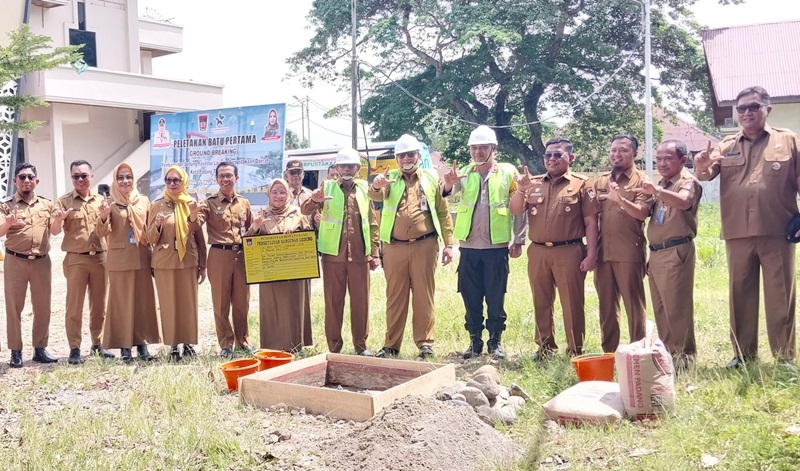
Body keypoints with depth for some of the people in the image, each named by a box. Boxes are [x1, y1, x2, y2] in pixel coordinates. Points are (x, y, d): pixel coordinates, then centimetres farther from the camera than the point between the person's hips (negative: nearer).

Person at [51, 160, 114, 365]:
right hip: (75, 259, -3)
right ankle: (74, 348, 6)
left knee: (99, 304, 10)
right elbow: (54, 231, -11)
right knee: (74, 306, 1)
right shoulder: (64, 201, -1)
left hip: (100, 258, 3)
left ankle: (97, 344, 20)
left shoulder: (101, 200, 8)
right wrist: (58, 219, -29)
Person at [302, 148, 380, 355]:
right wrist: (314, 200, -31)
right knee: (333, 301, 4)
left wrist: (375, 253, 7)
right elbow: (305, 210, -8)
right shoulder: (327, 187, 4)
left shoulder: (364, 189, 9)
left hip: (360, 255, 2)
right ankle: (334, 346, 13)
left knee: (361, 301, 6)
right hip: (333, 255, -1)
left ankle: (361, 345, 18)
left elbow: (373, 224, 12)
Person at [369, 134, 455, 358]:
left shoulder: (431, 179, 9)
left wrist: (448, 244, 2)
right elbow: (376, 196, -13)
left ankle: (425, 342, 12)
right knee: (395, 297, 7)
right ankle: (391, 344, 15)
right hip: (395, 247, 1)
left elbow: (443, 213, 9)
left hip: (424, 246, -1)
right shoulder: (389, 178, 9)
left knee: (424, 296, 3)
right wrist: (376, 186, -37)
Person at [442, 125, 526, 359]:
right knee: (471, 297, 8)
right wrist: (448, 187, -32)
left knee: (496, 297, 4)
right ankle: (475, 340, 19)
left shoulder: (508, 173, 2)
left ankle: (496, 341, 17)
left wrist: (518, 240, -1)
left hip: (497, 246, -2)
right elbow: (448, 196, -9)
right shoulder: (463, 174, 8)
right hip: (468, 246, 2)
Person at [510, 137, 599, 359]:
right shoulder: (533, 184, 11)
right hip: (537, 252, 4)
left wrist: (591, 254, -10)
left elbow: (591, 222, -3)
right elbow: (515, 211, 5)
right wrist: (520, 191, -14)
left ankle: (576, 351, 10)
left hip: (569, 252, -4)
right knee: (541, 303, 12)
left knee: (572, 303, 1)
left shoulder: (581, 184, 0)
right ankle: (545, 347, 24)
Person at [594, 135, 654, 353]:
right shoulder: (601, 181, 15)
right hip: (603, 252, 5)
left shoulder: (641, 180, -1)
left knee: (633, 304, 1)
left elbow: (642, 213, -16)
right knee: (606, 305, 11)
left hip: (629, 253, -5)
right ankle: (608, 351, 20)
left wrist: (620, 199, -33)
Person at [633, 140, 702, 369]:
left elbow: (684, 202, -32)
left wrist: (657, 191, -46)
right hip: (656, 253, 9)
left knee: (676, 307, -6)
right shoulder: (661, 184, 20)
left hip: (676, 252, -9)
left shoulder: (687, 181, -7)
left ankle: (683, 355, 3)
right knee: (660, 308, 13)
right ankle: (667, 352, 22)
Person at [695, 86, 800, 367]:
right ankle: (743, 354, 18)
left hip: (777, 231, -2)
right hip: (737, 234, 2)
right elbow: (707, 175, -2)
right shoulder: (727, 146, 11)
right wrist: (701, 168, -26)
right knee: (740, 294, 8)